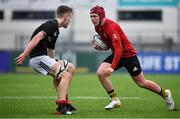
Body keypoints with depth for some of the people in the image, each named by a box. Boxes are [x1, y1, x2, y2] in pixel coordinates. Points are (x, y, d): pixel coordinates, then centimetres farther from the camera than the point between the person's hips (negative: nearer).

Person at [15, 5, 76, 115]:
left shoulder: (55, 29, 22)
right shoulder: (52, 25, -9)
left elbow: (51, 50, 30)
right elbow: (37, 38, -23)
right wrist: (24, 54, -32)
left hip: (44, 57, 10)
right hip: (38, 57, -10)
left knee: (71, 68, 15)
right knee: (66, 75, -15)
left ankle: (64, 100, 14)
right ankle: (61, 106, -20)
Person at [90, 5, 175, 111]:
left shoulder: (111, 27, -28)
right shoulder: (97, 27, -1)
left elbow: (119, 49, -35)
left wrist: (112, 67, -43)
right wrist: (99, 46, -4)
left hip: (128, 54, -7)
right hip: (116, 54, 7)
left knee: (142, 83, 4)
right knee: (100, 73, -15)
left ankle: (165, 94, 28)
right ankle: (115, 100, -5)